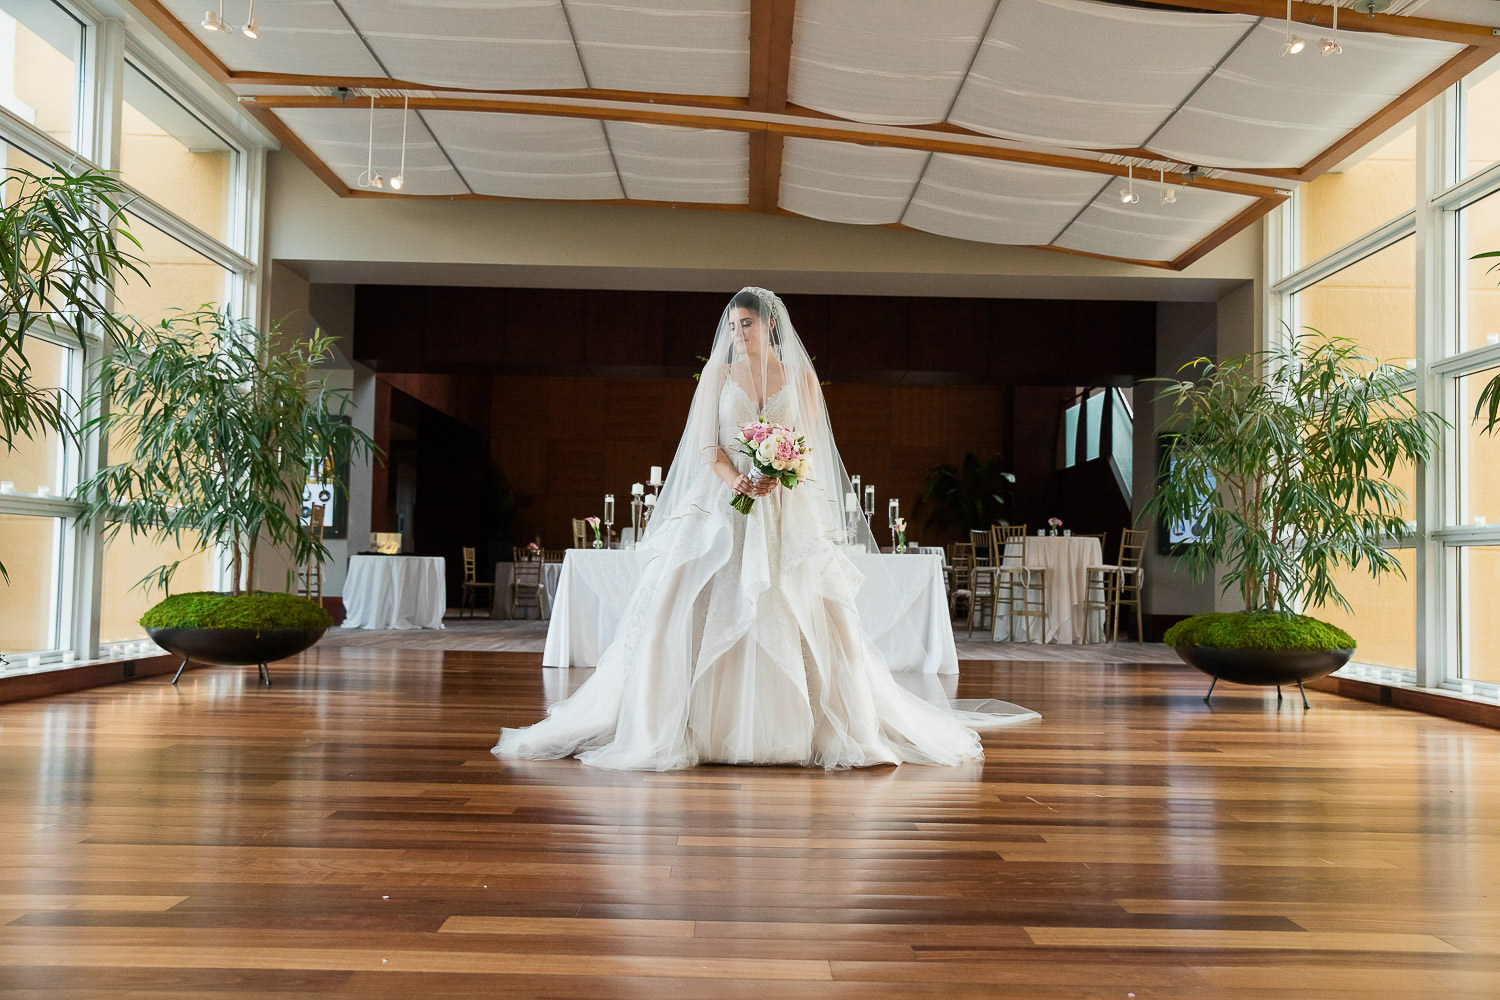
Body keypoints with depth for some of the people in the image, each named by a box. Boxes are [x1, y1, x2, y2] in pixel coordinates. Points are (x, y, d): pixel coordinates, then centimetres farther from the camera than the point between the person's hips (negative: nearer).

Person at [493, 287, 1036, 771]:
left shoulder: (802, 378, 10)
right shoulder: (717, 373, 10)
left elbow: (810, 451, 4)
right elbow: (707, 445, 2)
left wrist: (777, 477, -18)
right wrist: (737, 480, -19)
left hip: (788, 514, 0)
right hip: (722, 508, 0)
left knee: (810, 612, -9)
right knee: (694, 607, -13)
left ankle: (841, 729, 3)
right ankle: (676, 727, -3)